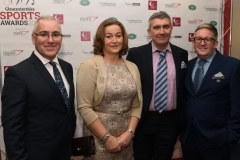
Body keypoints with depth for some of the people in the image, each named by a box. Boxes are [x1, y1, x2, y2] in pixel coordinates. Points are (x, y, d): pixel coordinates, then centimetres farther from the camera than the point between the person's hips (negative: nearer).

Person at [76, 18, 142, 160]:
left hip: (126, 138, 5)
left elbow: (137, 104, 5)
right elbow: (84, 108, -14)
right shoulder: (90, 66, -10)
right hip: (99, 139, -4)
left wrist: (130, 132, -7)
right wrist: (107, 137, -13)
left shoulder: (132, 68, 5)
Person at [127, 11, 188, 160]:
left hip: (171, 121, 2)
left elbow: (184, 86, 9)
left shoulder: (182, 54, 2)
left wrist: (182, 117, 9)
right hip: (143, 121, -2)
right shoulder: (136, 54, -6)